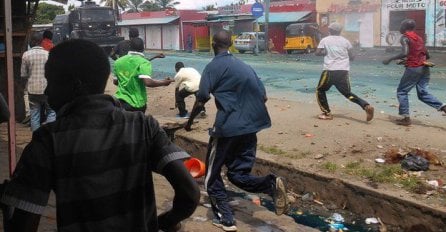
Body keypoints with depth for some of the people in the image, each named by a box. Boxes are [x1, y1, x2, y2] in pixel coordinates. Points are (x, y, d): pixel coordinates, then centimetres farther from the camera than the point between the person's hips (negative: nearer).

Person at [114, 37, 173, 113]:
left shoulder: (118, 62, 4)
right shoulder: (143, 63, -12)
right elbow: (148, 82, -24)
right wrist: (163, 82, -9)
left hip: (120, 101, 4)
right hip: (137, 103, -4)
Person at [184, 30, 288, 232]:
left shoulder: (214, 66, -5)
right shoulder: (244, 66, 15)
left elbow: (201, 101, -9)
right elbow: (263, 97, 15)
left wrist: (189, 122, 6)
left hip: (227, 128, -6)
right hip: (250, 127, 6)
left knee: (212, 177, 11)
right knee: (238, 174, 15)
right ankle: (271, 184, -11)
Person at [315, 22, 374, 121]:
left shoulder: (325, 40, 3)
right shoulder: (345, 41, 10)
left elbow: (317, 53, -4)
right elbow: (351, 57, 9)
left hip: (329, 71, -3)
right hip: (343, 71, 3)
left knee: (320, 91, 17)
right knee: (348, 93, 11)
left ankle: (327, 113, 11)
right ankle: (366, 106, -9)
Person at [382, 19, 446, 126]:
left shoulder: (405, 37, -5)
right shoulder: (418, 37, 18)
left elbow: (405, 53, -21)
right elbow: (427, 55, 18)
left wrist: (390, 59, -14)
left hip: (413, 68, -7)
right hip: (425, 68, 7)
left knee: (401, 92, 7)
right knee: (423, 93, 12)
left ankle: (406, 118, 3)